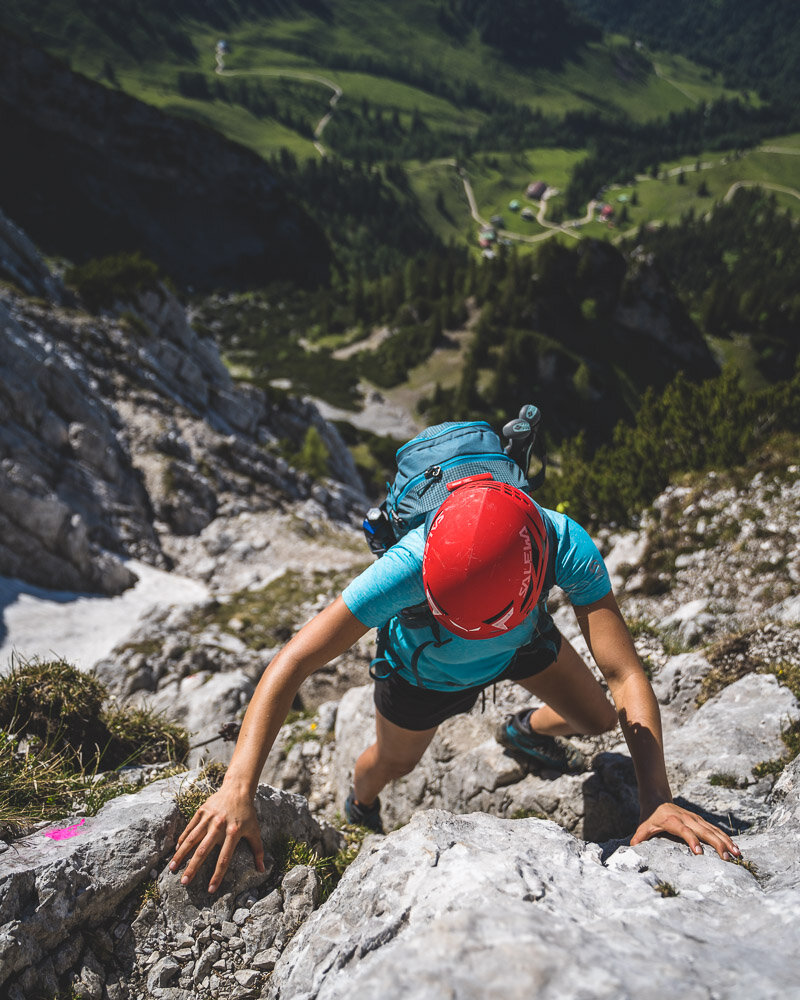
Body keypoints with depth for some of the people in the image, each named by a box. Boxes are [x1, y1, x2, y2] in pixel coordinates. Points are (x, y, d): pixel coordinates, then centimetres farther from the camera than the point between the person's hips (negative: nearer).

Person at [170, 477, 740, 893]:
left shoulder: (567, 548, -43)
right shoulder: (409, 565, -48)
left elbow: (626, 675, -39)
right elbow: (292, 665, -44)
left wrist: (657, 798, -49)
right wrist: (238, 791, -50)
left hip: (524, 645, 2)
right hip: (423, 668, -2)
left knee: (599, 718, 13)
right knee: (393, 763, 20)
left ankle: (526, 731, 49)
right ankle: (361, 807, 60)